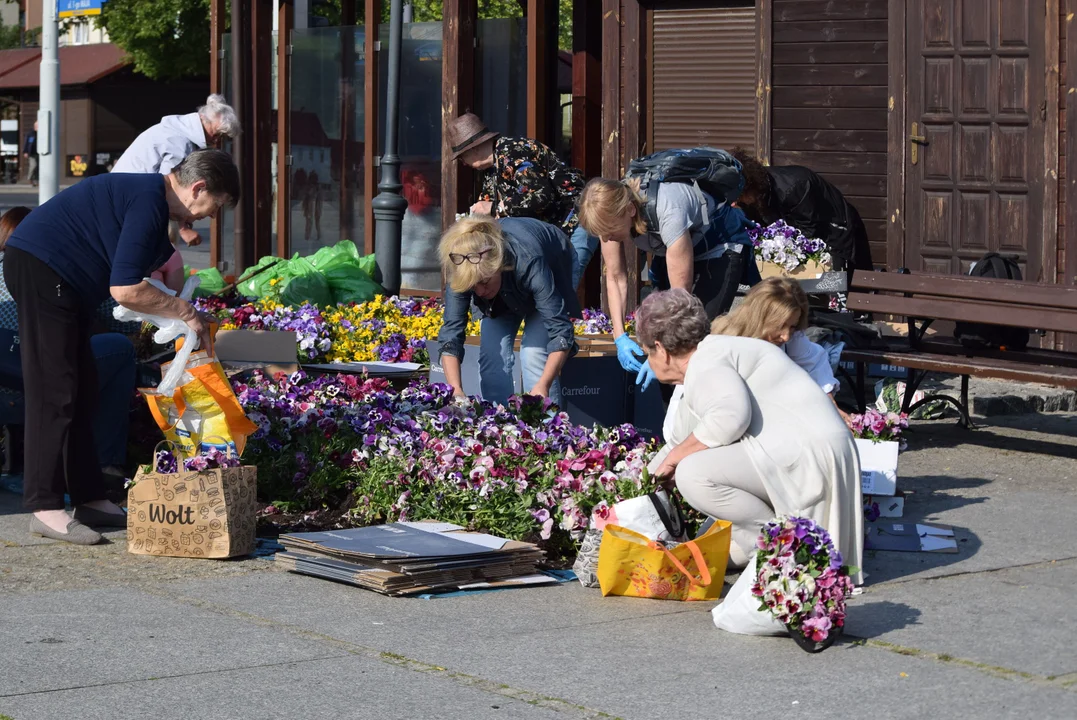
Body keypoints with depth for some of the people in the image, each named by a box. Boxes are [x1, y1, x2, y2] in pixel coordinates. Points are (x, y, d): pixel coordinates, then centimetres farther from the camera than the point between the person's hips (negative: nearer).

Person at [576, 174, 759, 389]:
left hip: (721, 248, -7)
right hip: (673, 249, 7)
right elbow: (615, 278, -12)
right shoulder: (609, 210, -21)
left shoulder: (668, 213, -40)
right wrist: (620, 337, -22)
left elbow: (681, 292, -36)